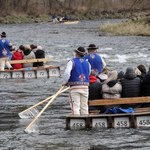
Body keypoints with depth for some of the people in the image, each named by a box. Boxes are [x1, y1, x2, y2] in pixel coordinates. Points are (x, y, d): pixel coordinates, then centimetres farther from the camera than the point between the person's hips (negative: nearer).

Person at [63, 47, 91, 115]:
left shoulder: (72, 62, -4)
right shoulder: (87, 63, 12)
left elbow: (67, 73, -17)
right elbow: (88, 74, 15)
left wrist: (65, 82, -3)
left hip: (75, 87, -4)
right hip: (85, 87, 5)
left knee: (75, 107, -6)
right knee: (84, 107, 10)